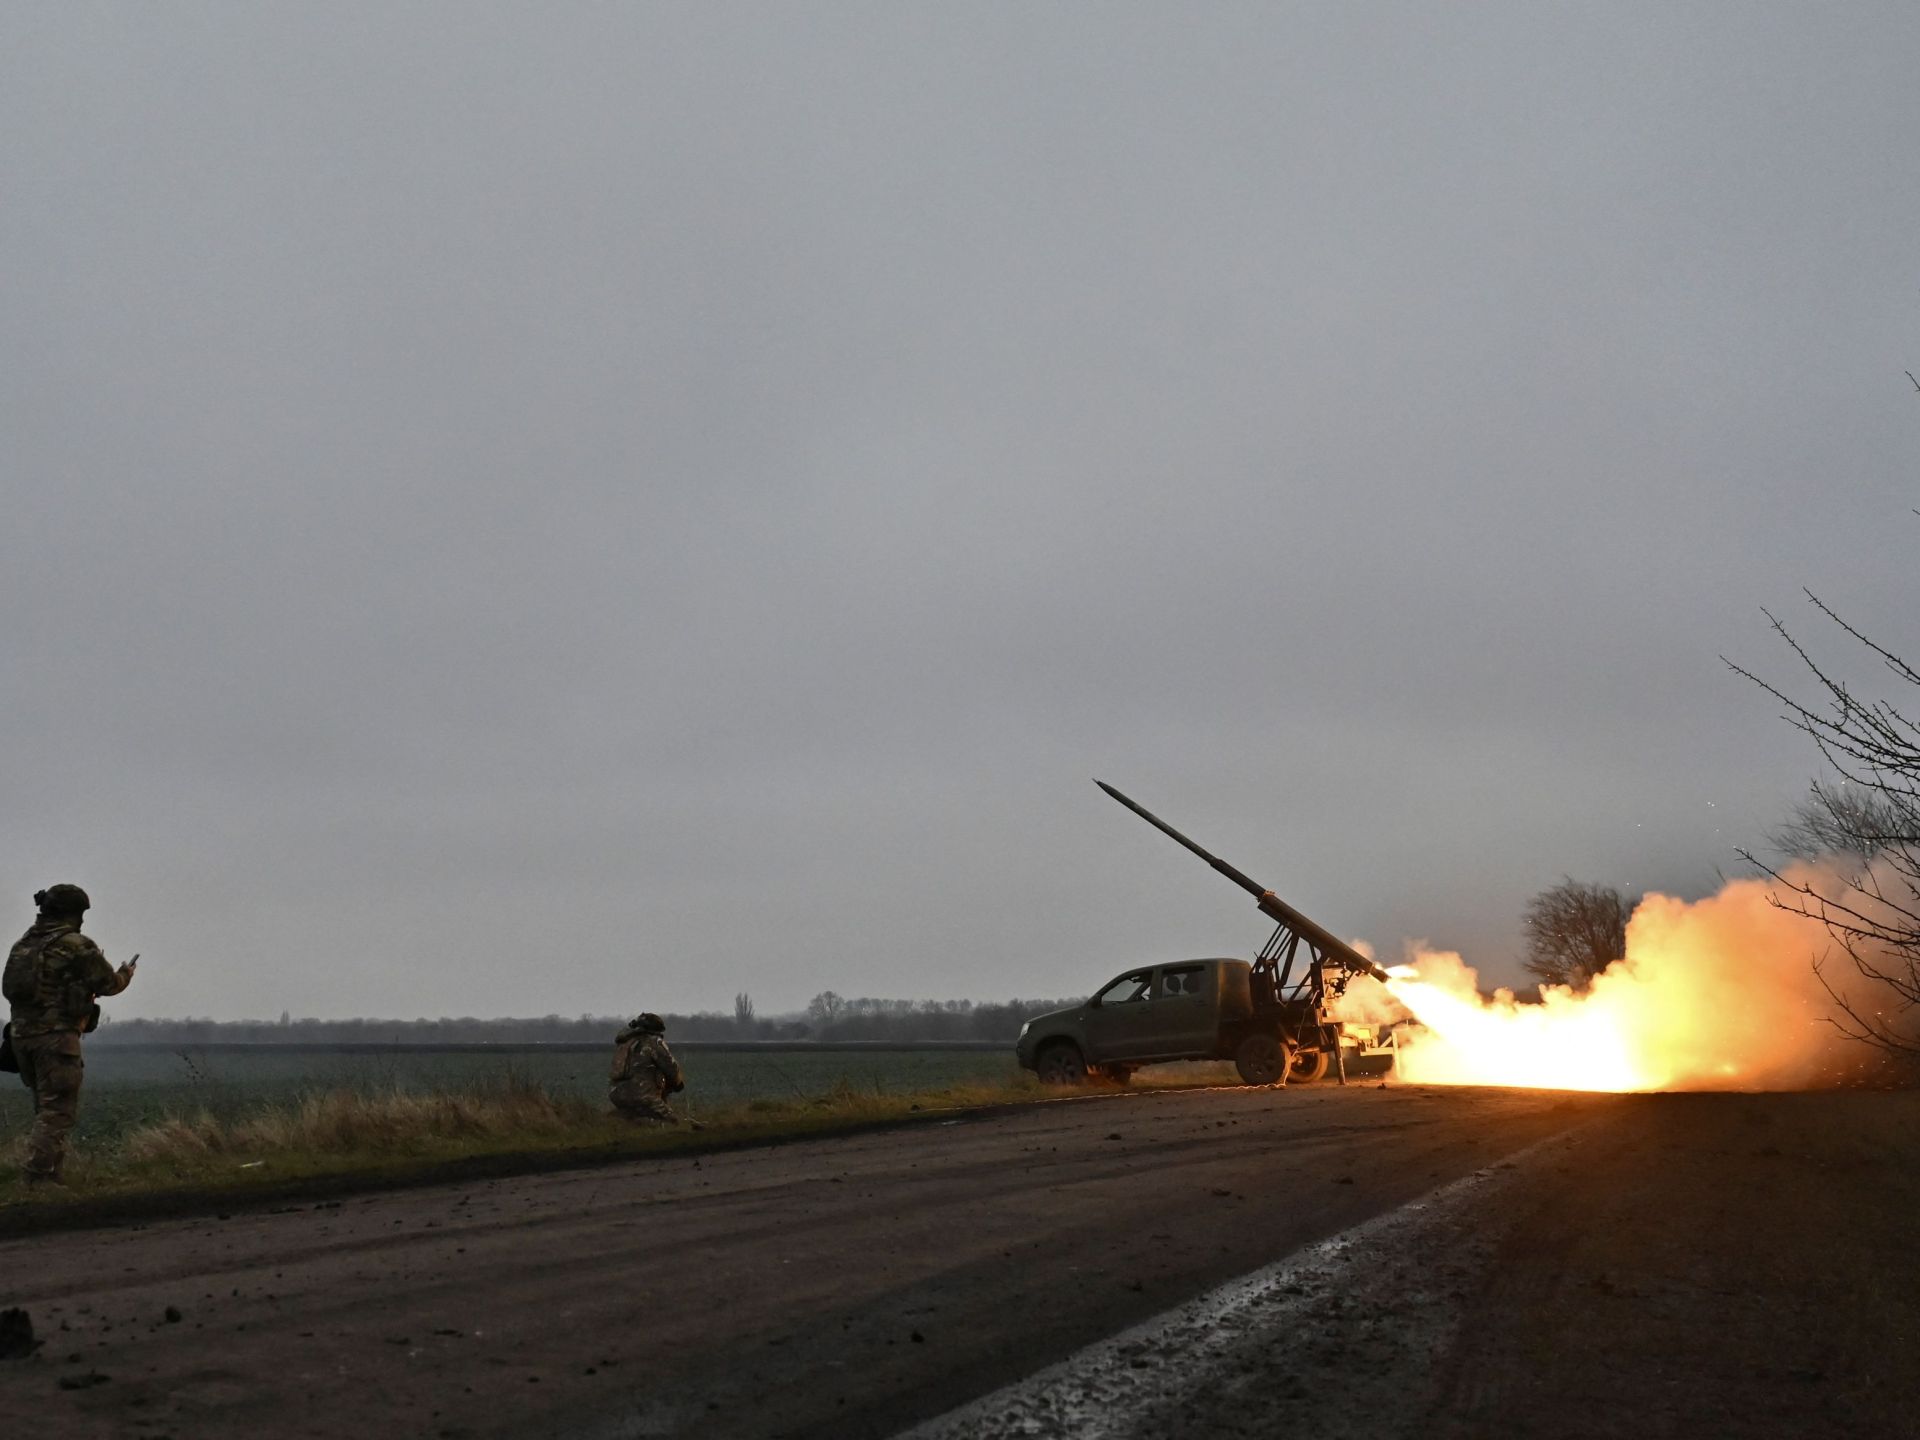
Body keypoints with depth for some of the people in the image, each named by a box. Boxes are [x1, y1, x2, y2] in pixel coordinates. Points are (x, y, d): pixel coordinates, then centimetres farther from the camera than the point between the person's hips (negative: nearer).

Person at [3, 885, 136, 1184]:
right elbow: (108, 984, -3)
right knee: (57, 1111, -5)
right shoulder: (76, 946, -9)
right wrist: (126, 974, 19)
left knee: (46, 1108, 17)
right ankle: (39, 1178, -11)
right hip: (56, 1034, -8)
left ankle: (52, 1173, 18)